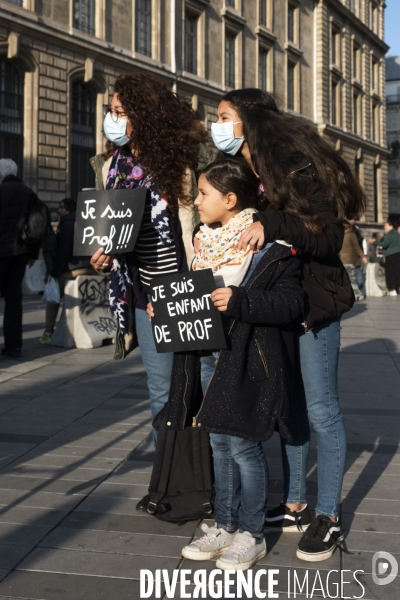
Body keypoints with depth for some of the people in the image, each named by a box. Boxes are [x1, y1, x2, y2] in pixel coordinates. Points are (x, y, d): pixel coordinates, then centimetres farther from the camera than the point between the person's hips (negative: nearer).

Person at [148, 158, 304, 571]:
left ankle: (251, 535, 14)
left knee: (242, 443, -2)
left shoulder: (269, 244, -13)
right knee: (219, 442, 14)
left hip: (250, 357, -8)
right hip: (210, 355, 8)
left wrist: (239, 301, -28)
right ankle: (225, 526, 27)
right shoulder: (208, 241, 11)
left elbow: (291, 301, -19)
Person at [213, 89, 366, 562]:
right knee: (287, 404, 12)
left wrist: (272, 224, -31)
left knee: (320, 408, -1)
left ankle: (327, 518, 9)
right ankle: (294, 506, 23)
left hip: (312, 301, -7)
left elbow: (331, 236, -20)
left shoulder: (295, 165, -15)